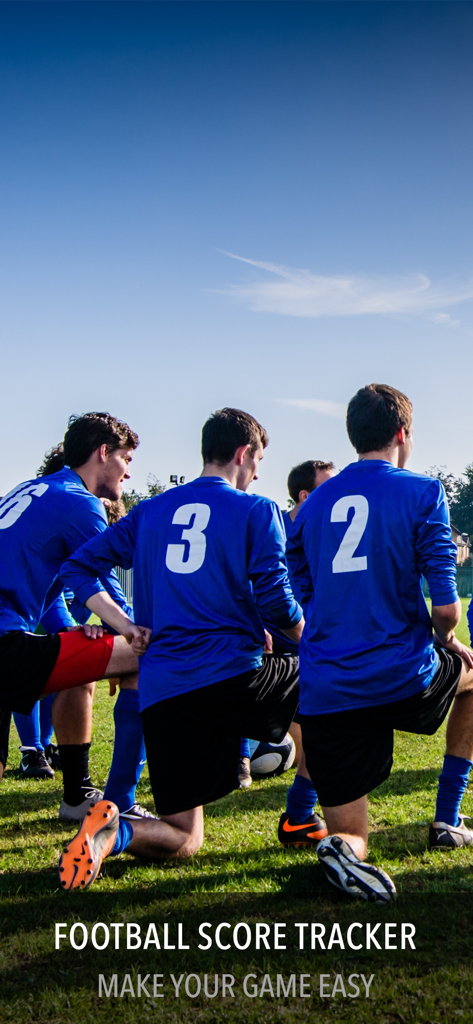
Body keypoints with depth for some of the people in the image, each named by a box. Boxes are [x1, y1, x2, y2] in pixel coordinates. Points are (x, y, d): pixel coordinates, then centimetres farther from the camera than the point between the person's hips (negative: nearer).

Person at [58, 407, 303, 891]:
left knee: (182, 841, 13)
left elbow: (79, 567, 14)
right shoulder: (257, 510, 3)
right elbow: (275, 601, -3)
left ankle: (115, 832, -21)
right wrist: (310, 641, 17)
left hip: (161, 691, 4)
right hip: (234, 676, -4)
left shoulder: (151, 511, 17)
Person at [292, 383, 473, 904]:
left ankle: (342, 849, -16)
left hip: (324, 697, 4)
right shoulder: (422, 492, -2)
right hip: (404, 679, -4)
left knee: (348, 838, 20)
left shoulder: (313, 504, 13)